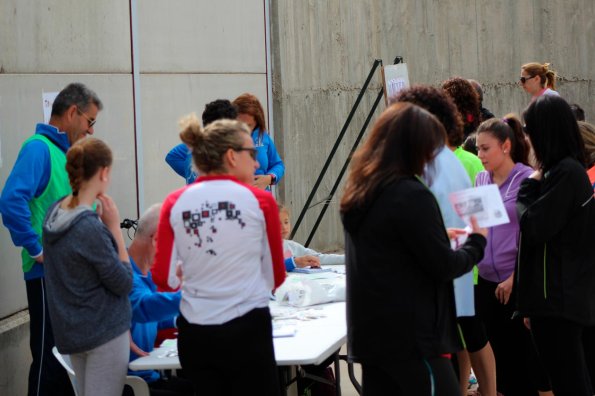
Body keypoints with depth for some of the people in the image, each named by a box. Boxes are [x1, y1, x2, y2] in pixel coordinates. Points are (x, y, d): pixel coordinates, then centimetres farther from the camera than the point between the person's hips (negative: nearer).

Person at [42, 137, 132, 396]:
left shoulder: (54, 213, 1)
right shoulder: (91, 228, -23)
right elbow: (124, 283, -14)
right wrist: (114, 226, -13)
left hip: (71, 330, 8)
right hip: (104, 332, -8)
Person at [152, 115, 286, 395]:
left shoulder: (175, 203, 1)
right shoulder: (260, 201, -4)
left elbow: (163, 279, 0)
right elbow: (275, 277, 5)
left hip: (194, 333, 3)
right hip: (247, 329, -3)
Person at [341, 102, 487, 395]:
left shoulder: (359, 192, 10)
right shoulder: (411, 196, -16)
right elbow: (444, 266, -11)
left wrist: (442, 238, 17)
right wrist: (476, 242, 6)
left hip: (369, 330, 8)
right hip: (411, 335, -8)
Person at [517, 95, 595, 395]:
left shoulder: (565, 173, -16)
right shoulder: (570, 169, 13)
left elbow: (534, 228, -18)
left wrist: (528, 188, -4)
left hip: (557, 299, -10)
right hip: (561, 295, 10)